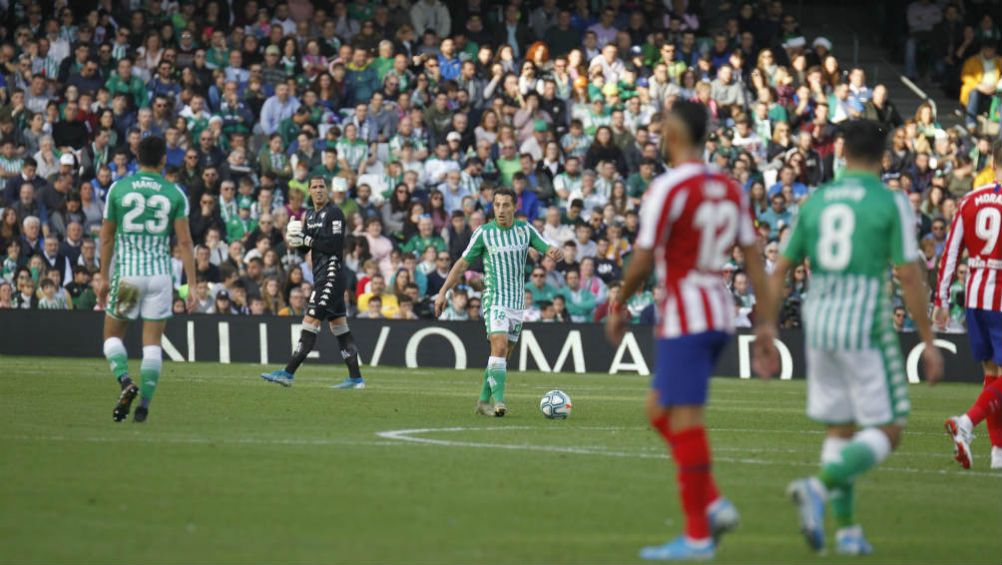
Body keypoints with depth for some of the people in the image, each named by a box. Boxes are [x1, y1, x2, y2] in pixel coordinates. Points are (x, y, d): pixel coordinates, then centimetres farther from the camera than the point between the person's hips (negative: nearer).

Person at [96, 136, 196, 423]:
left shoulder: (118, 189, 0)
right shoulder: (175, 194, 0)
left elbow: (107, 238, 5)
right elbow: (184, 241, -3)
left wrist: (104, 278, 15)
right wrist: (191, 284, 0)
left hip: (126, 272, -1)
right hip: (160, 275, 1)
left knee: (112, 336, 13)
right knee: (152, 343, 7)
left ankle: (125, 382, -13)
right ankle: (144, 405, 0)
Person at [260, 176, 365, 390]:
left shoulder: (334, 213, -10)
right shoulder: (311, 215, 17)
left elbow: (334, 244, -20)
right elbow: (305, 248, 18)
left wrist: (306, 239, -16)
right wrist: (294, 241, -3)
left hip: (332, 274, -10)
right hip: (321, 275, 10)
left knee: (311, 322, -12)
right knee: (339, 326, 10)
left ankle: (288, 373, -15)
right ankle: (355, 378, 13)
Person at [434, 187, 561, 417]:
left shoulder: (525, 230, 3)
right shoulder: (483, 233, -5)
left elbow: (549, 250, 2)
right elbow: (463, 263, 0)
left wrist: (555, 252, -24)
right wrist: (443, 292, -2)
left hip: (517, 303, 4)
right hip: (494, 300, -4)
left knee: (503, 355, 8)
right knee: (499, 347, -22)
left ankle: (484, 401, 19)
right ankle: (498, 400, -28)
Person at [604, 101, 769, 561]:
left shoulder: (668, 189, -13)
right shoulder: (730, 189, 11)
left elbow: (642, 261, -13)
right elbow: (753, 259, 11)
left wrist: (619, 308, 2)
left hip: (685, 315, -8)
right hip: (720, 313, 8)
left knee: (684, 419, -5)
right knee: (659, 410, 18)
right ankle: (714, 504, 8)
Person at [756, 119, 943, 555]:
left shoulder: (815, 201, 9)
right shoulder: (891, 203, -5)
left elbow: (779, 270, 9)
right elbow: (909, 275, -10)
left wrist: (767, 332, 15)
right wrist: (928, 342, -4)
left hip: (818, 323, 5)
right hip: (866, 325, -5)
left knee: (840, 429, 15)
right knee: (887, 433, 1)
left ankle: (846, 529, 11)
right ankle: (818, 487, -21)